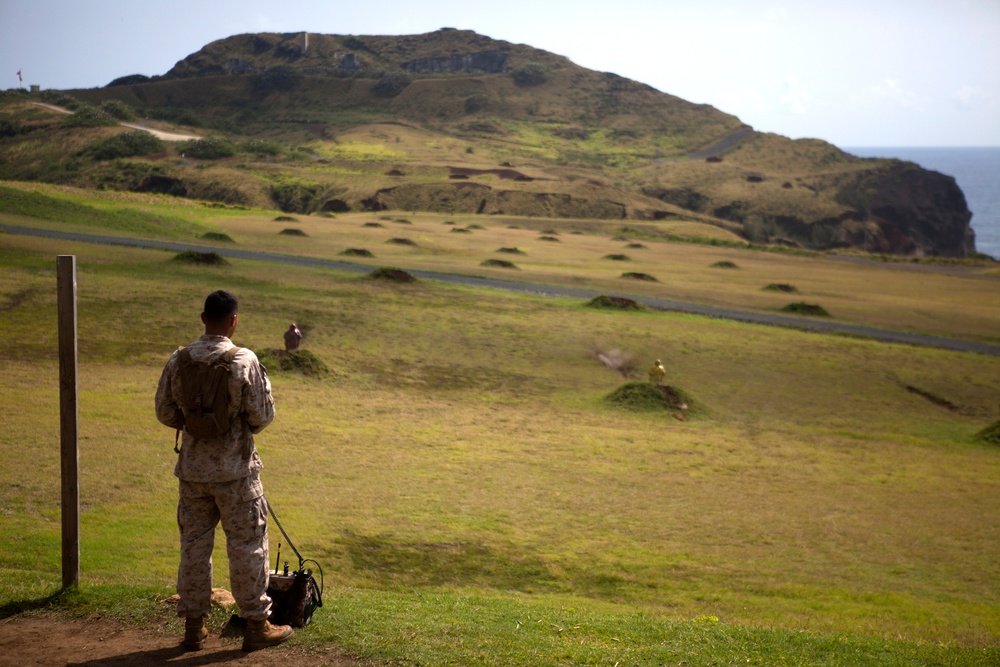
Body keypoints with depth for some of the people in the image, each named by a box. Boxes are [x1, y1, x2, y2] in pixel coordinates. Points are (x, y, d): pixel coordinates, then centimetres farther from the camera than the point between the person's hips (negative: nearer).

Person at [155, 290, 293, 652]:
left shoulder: (179, 360, -3)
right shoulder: (245, 361, -15)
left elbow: (165, 412, 4)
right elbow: (262, 416, -12)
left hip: (193, 469, 4)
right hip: (235, 471, -4)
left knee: (194, 544, 13)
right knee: (247, 546, 6)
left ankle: (193, 626, 20)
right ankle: (257, 625, 14)